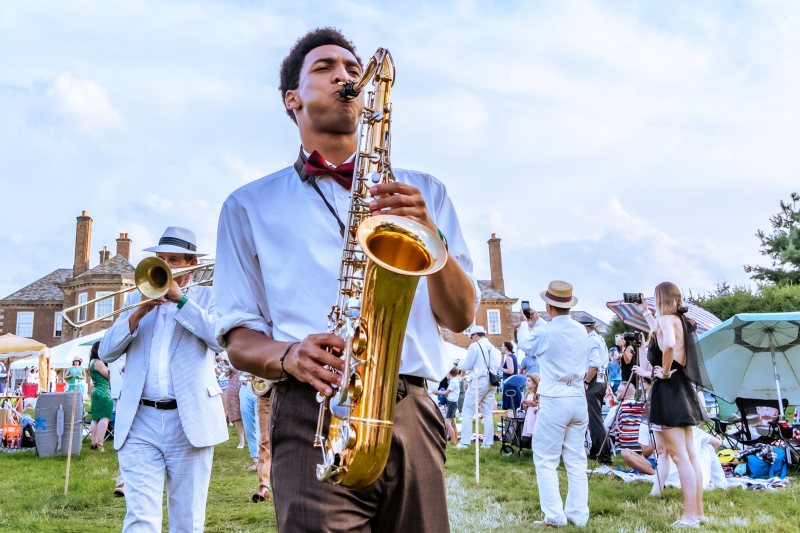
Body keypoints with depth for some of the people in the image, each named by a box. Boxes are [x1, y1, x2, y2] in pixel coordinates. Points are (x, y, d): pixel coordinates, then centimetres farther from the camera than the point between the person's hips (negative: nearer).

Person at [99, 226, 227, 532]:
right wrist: (138, 313, -6)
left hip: (189, 423, -2)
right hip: (139, 422, 2)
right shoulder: (137, 298, 17)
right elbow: (106, 352, 7)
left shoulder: (205, 297, 8)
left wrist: (179, 298, -13)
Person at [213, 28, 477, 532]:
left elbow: (460, 317, 9)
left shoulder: (423, 192, 16)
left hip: (413, 412, 2)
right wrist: (288, 355, -12)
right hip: (312, 414, -1)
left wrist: (431, 236, -10)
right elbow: (239, 336, 10)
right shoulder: (250, 205, 13)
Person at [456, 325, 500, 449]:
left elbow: (466, 366, -4)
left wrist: (459, 364, 15)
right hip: (491, 383, 7)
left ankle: (465, 442, -7)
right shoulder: (493, 348, 14)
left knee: (467, 412, -2)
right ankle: (487, 442, 7)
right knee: (487, 414, 9)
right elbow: (496, 367, 17)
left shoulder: (475, 346, -6)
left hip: (479, 381, -7)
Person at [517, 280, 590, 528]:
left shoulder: (545, 332, -13)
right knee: (576, 459, 11)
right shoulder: (581, 331, 4)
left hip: (554, 401, -6)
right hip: (578, 399, 6)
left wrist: (525, 324, 28)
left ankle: (555, 515, 1)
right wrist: (537, 322, 33)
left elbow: (525, 345, 9)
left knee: (545, 460, 3)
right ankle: (578, 514, 15)